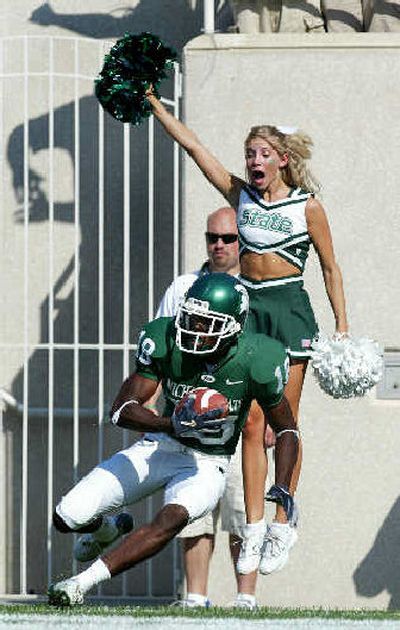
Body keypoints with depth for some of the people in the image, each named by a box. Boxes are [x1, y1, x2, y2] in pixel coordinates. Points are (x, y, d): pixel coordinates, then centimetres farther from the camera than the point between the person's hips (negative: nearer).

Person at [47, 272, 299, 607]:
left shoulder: (255, 362, -21)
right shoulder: (165, 340, -19)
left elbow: (286, 428, -4)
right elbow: (122, 409, -21)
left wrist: (282, 488, -17)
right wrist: (172, 424, -39)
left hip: (207, 465, -2)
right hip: (159, 446, 2)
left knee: (173, 518, -36)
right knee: (68, 517, -7)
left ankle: (82, 582, -33)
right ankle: (104, 529, 32)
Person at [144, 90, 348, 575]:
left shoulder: (308, 207, 0)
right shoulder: (239, 193, 7)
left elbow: (330, 267, 6)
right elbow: (192, 145, 8)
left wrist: (341, 325, 2)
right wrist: (153, 102, 7)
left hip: (290, 308, -3)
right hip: (248, 306, 3)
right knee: (251, 423, -2)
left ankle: (283, 525, 5)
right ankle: (254, 527, -2)